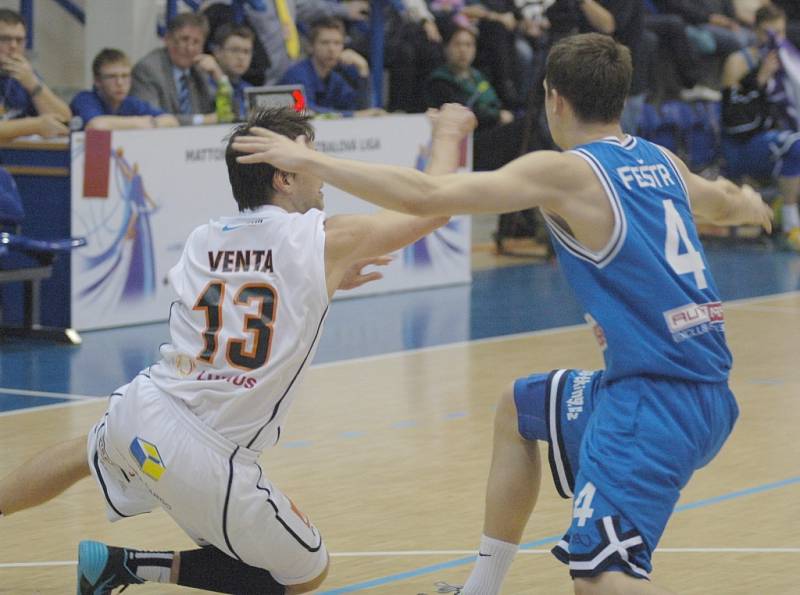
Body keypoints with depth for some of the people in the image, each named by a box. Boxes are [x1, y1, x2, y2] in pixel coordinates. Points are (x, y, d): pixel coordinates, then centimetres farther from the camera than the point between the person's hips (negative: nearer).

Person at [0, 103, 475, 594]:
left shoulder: (203, 240, 8)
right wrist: (448, 134, 23)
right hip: (207, 461, -6)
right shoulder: (327, 239, -7)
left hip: (139, 409, 6)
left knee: (88, 455, 40)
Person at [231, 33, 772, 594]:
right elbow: (720, 201, 37)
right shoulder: (661, 161, 13)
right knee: (519, 408, 29)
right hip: (708, 392, 9)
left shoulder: (564, 172, -10)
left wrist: (308, 160, -10)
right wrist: (749, 204, 62)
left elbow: (424, 196, -17)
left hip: (655, 396, -9)